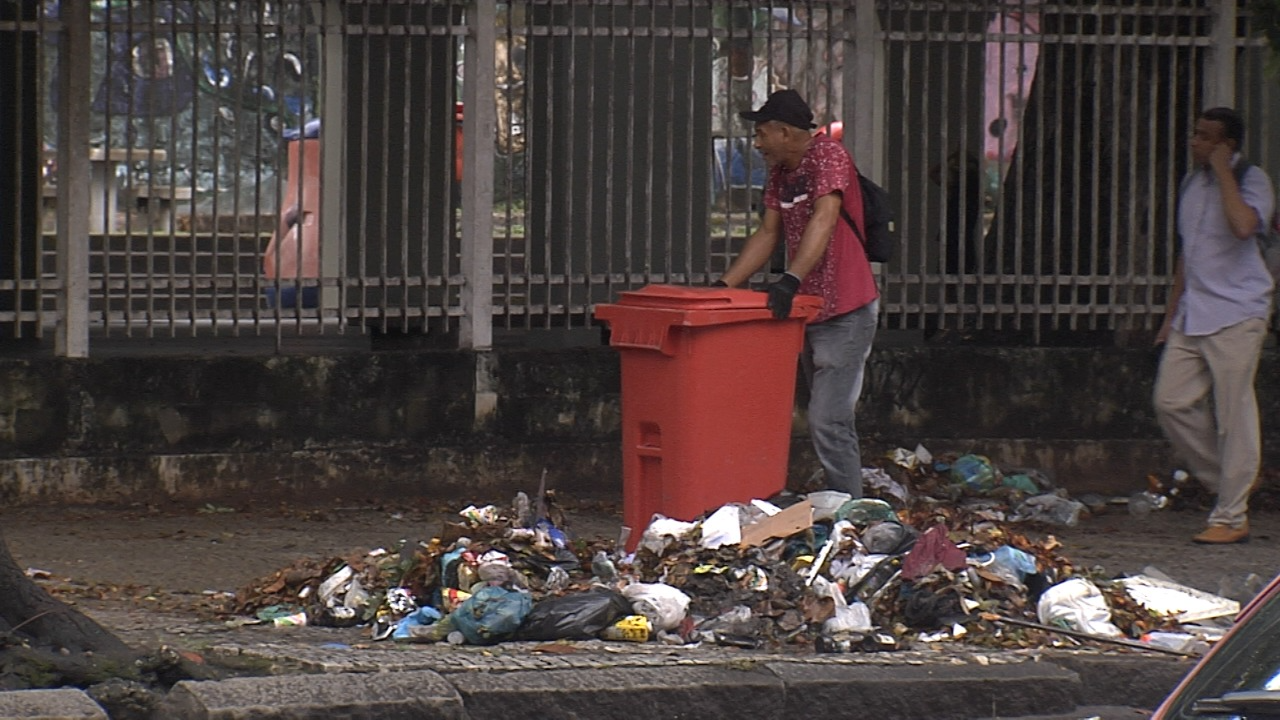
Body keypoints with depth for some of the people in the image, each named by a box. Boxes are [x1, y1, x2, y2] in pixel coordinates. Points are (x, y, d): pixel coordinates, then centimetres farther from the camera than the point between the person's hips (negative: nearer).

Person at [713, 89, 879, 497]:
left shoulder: (828, 157, -14)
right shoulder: (780, 173, 13)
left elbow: (824, 219, -27)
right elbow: (768, 234, 16)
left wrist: (791, 279, -39)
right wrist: (722, 287, 8)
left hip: (845, 313, -10)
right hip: (809, 312, 10)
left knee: (828, 421, -14)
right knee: (828, 420, 13)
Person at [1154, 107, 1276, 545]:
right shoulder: (1192, 184, 15)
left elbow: (1243, 226, -29)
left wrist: (1223, 172, -19)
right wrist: (1172, 314, 22)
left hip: (1236, 314, -8)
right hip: (1193, 315, 8)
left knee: (1233, 416, -6)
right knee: (1172, 402, 2)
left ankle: (1232, 517, -2)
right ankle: (1226, 486, 17)